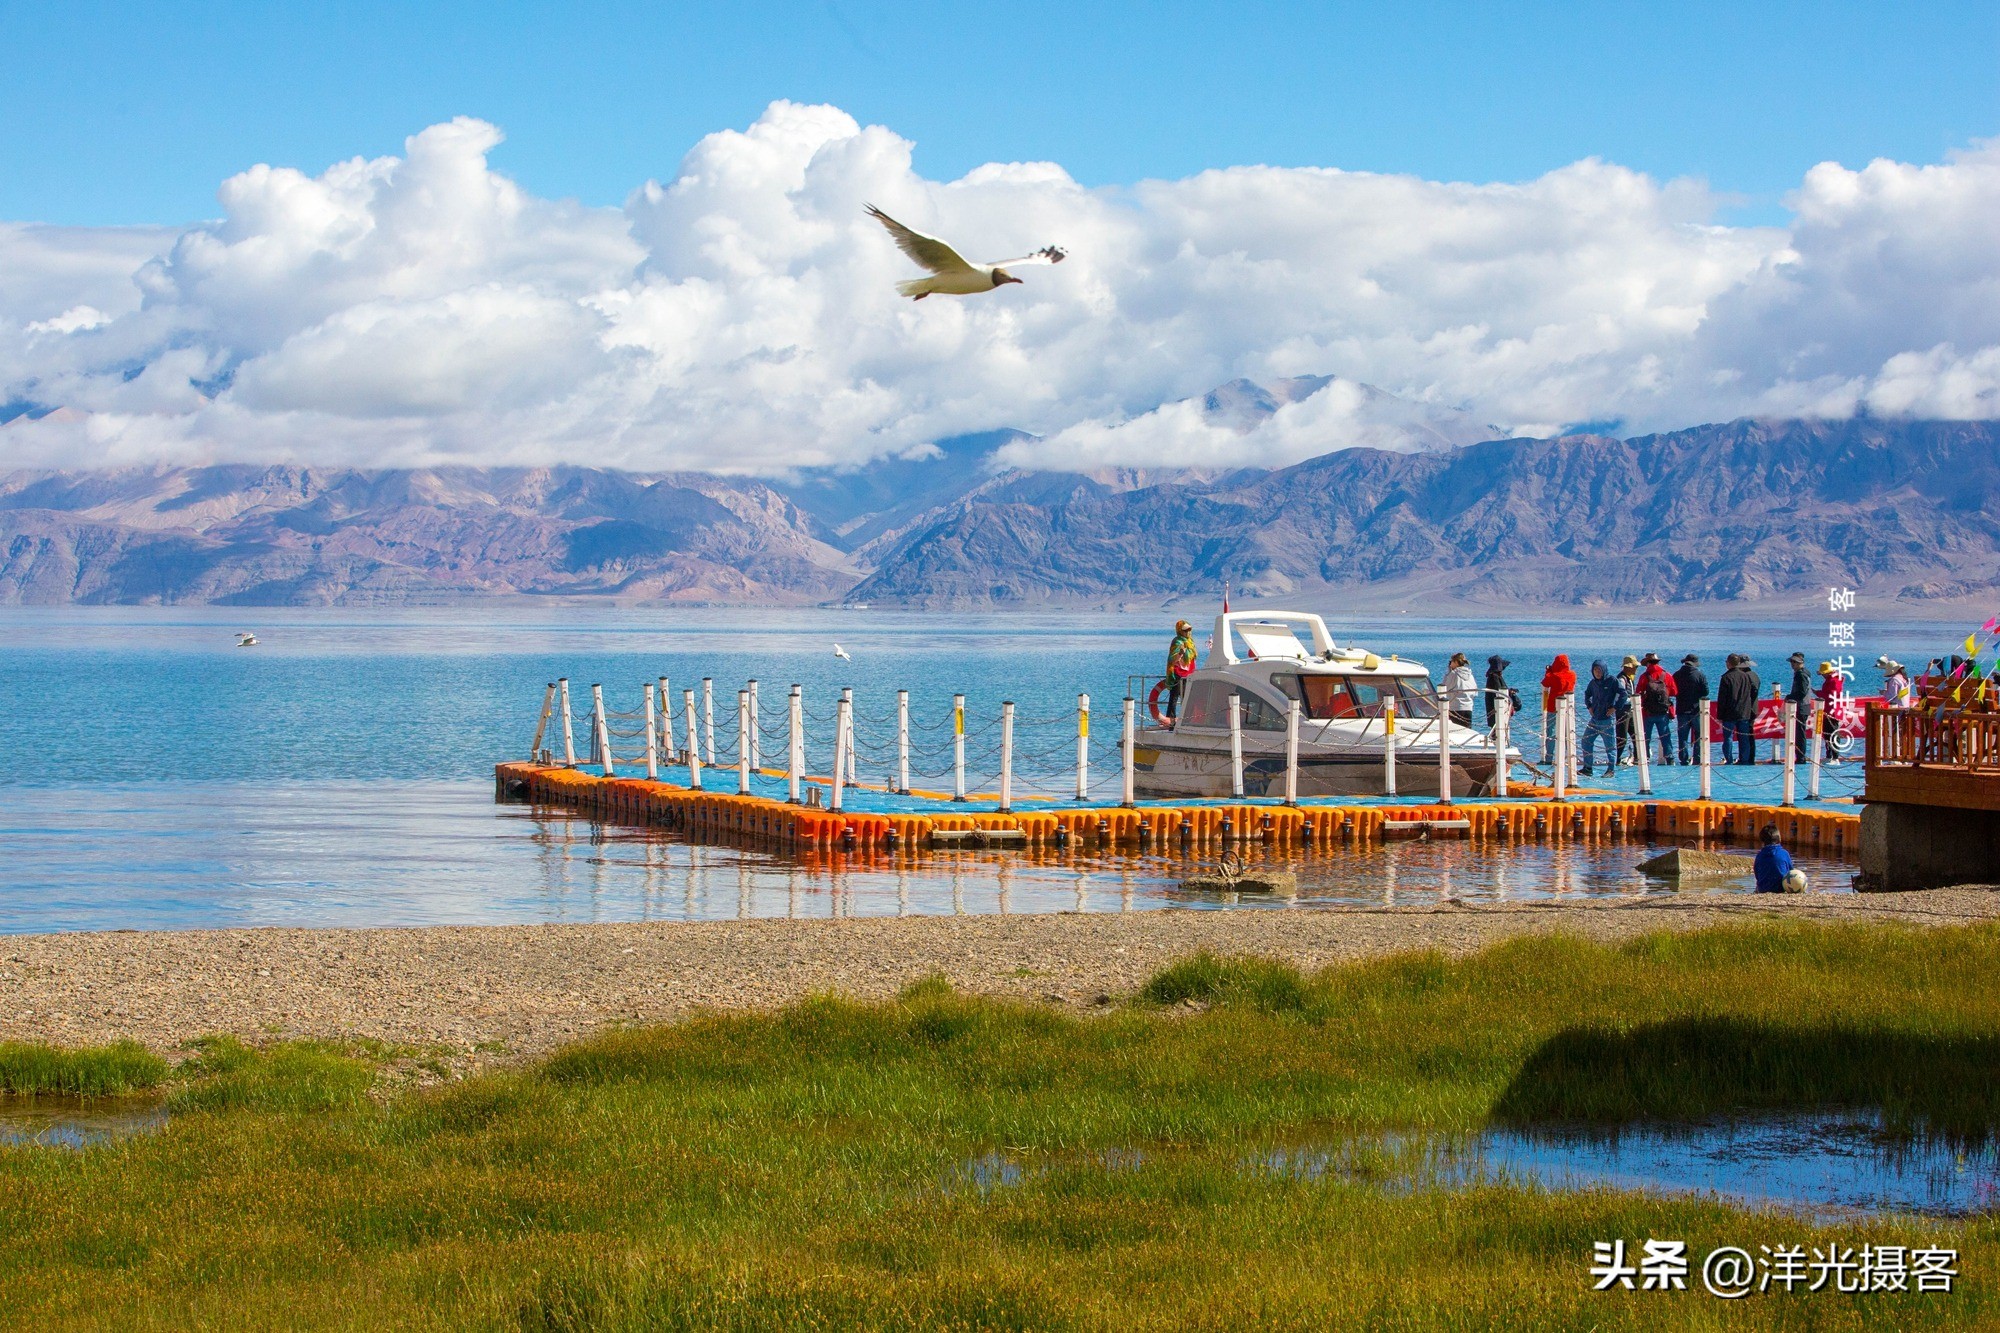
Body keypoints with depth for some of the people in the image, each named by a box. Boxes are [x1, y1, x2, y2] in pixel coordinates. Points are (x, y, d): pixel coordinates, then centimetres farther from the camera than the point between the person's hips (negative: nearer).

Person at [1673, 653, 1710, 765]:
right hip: (1697, 710, -2)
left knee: (1682, 737, 6)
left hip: (1682, 710, 2)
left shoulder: (1677, 675, 1)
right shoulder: (1701, 675, -8)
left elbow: (1673, 692, 5)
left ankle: (1684, 760, 3)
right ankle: (1698, 759, 1)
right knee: (1699, 735, 6)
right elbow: (1705, 692, -9)